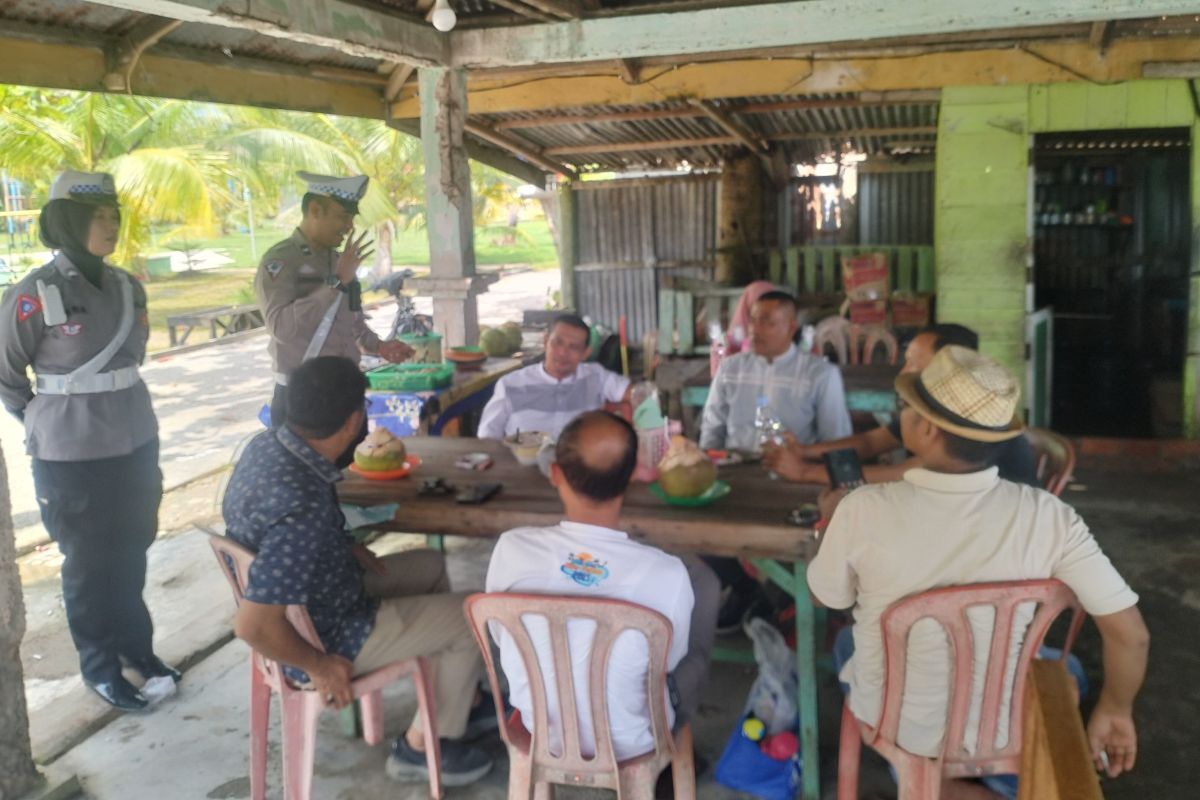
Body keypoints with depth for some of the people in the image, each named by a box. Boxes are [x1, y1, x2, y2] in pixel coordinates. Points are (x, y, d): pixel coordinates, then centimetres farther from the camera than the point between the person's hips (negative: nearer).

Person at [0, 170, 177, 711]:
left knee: (131, 554, 18)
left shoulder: (127, 287, 2)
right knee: (89, 562, 10)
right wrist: (46, 420, 5)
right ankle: (100, 667, 26)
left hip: (136, 442, 5)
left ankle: (136, 647, 36)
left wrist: (111, 404, 14)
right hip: (73, 455, -5)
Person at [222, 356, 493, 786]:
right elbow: (253, 625, -36)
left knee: (430, 565, 22)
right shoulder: (306, 507, -38)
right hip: (325, 634, -9)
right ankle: (422, 746, 20)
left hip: (313, 593, 9)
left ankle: (452, 699, 35)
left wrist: (344, 548, 4)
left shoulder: (266, 443, -11)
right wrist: (318, 665, -20)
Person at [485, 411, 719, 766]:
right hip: (628, 742, -3)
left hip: (539, 727, 3)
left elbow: (502, 638, -5)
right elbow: (669, 660, -10)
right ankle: (680, 720, 35)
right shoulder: (665, 573, -29)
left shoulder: (511, 548, -23)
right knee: (700, 576, 15)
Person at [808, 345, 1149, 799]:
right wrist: (1114, 711, 5)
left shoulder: (864, 510, -28)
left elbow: (825, 598, -7)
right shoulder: (1047, 516, -24)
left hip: (893, 720, -1)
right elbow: (1130, 634, -16)